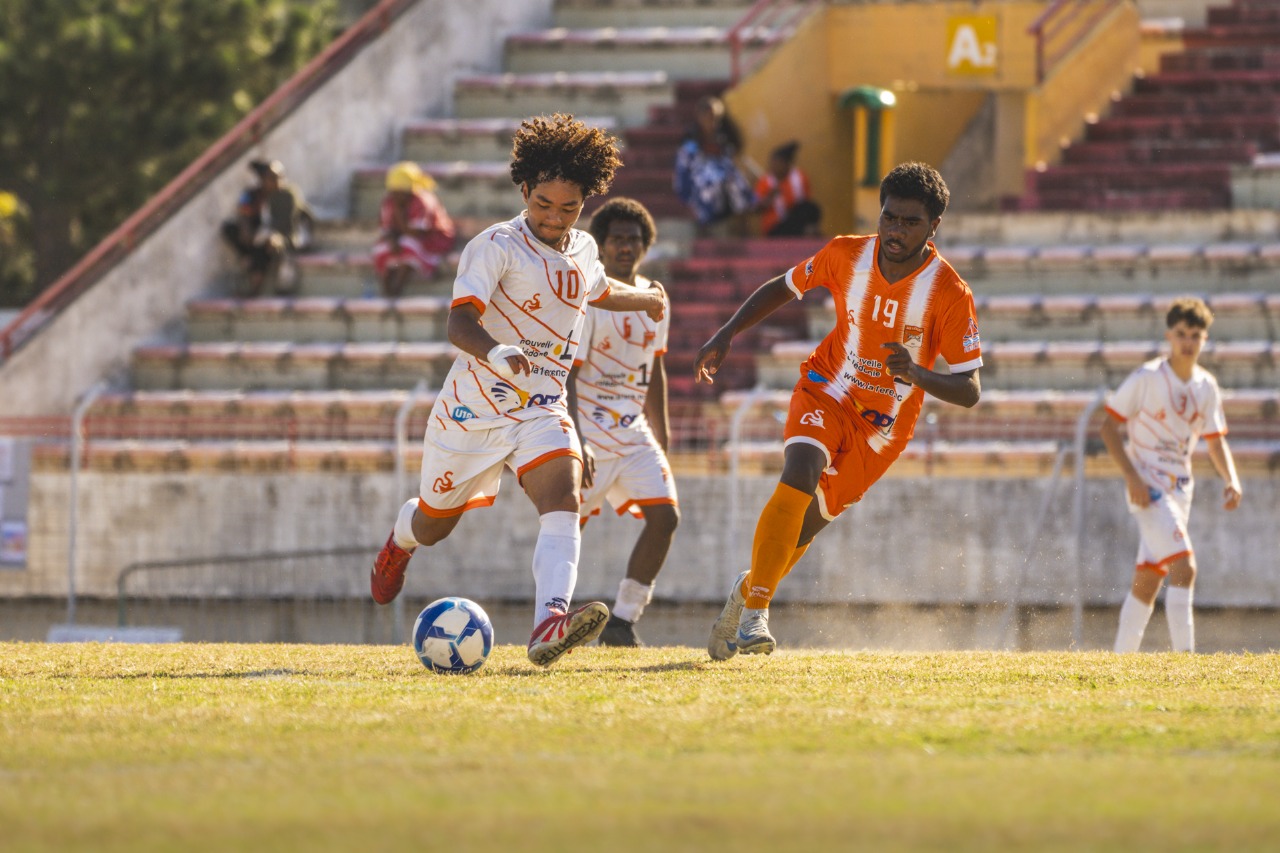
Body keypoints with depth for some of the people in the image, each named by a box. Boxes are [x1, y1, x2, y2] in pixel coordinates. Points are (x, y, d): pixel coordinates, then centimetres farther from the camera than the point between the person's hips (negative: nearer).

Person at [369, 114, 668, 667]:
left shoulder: (583, 251, 6)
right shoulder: (496, 246, -16)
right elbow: (459, 323, -29)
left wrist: (644, 299, 50)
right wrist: (496, 352, -50)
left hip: (542, 412, 4)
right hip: (474, 409, -4)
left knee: (563, 502, -26)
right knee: (435, 524, 15)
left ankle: (550, 627, -45)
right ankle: (400, 543, 55)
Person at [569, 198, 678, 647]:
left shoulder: (654, 297, 9)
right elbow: (565, 375, -17)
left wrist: (662, 436, 22)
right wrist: (574, 443, -26)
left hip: (634, 433, 6)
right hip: (588, 430, -6)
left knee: (665, 516, -7)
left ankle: (622, 622, 0)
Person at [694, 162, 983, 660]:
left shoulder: (950, 294, -20)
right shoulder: (845, 256, -12)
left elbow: (969, 390, -19)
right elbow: (784, 287, 8)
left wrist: (919, 374, -38)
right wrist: (727, 335, -2)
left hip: (885, 426, 0)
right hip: (827, 394, 0)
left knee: (806, 523, 5)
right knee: (801, 471, -29)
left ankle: (749, 587, 38)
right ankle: (754, 613, -26)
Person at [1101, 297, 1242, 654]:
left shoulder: (1206, 386, 6)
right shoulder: (1147, 378, -11)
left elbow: (1215, 440, 15)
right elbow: (1108, 425, -9)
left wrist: (1231, 480, -3)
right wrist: (1131, 476, -18)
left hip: (1179, 489, 7)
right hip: (1147, 487, -7)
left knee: (1147, 583, 11)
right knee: (1184, 567, -21)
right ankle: (1184, 655, -23)